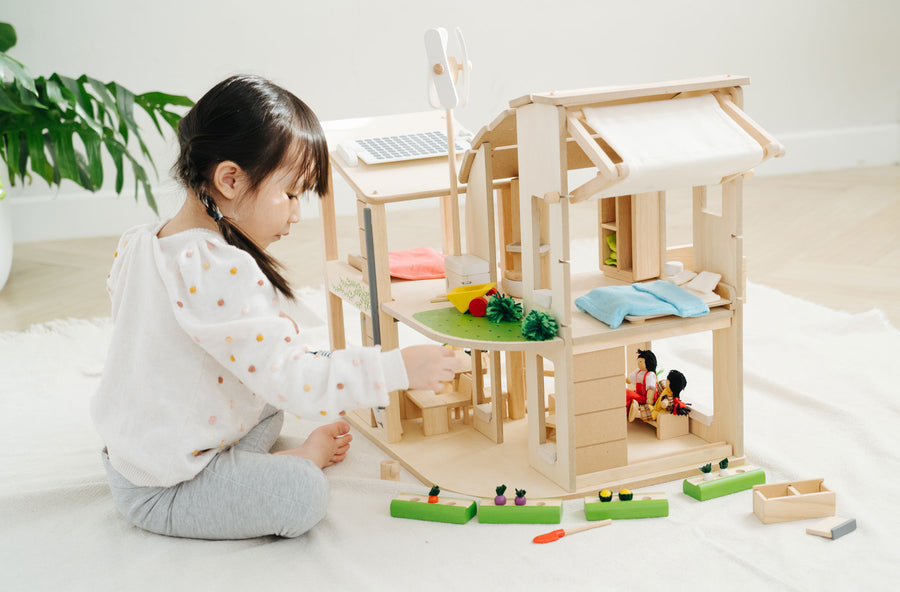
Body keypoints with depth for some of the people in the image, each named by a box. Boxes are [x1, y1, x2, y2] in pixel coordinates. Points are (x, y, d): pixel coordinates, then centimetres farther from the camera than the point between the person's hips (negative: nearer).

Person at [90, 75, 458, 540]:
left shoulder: (136, 244, 0)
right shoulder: (223, 274, -31)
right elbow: (293, 381, -33)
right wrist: (400, 367, -27)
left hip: (126, 457, 10)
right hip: (162, 494, -10)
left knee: (267, 411, 27)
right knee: (304, 496, -21)